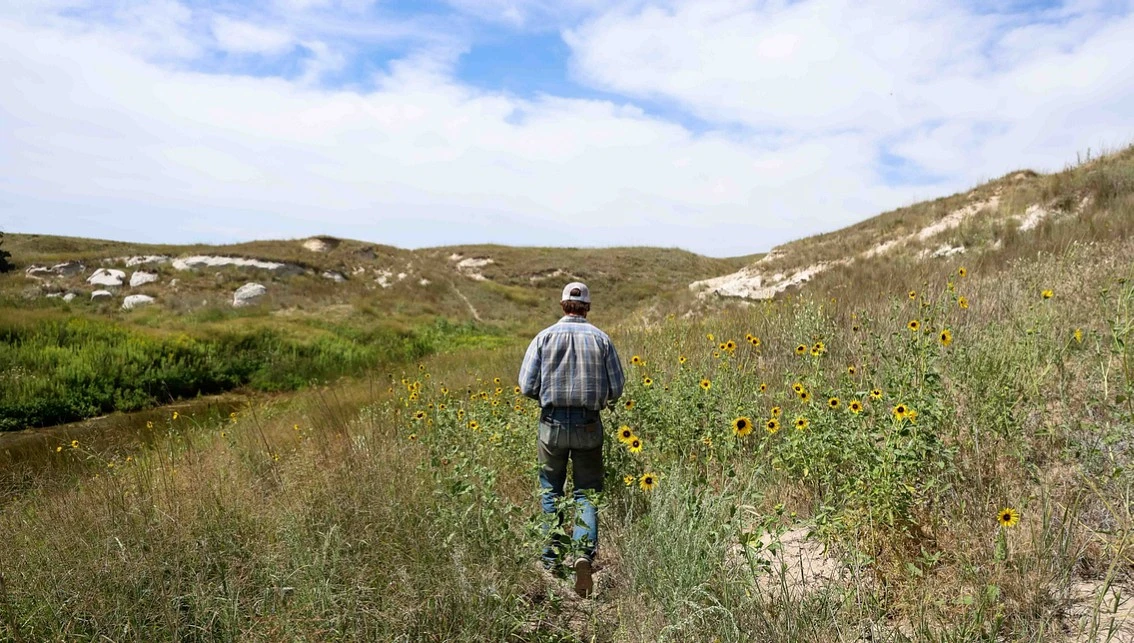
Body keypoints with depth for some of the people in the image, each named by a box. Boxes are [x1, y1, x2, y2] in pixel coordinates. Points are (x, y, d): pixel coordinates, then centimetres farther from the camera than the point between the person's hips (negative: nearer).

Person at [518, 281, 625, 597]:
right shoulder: (601, 339, 0)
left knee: (550, 491, 17)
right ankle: (584, 552, -10)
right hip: (589, 426, 0)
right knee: (586, 493, 9)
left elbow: (527, 386, -4)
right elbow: (617, 388, 1)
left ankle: (552, 557, 23)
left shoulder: (545, 337, -2)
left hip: (552, 424, 0)